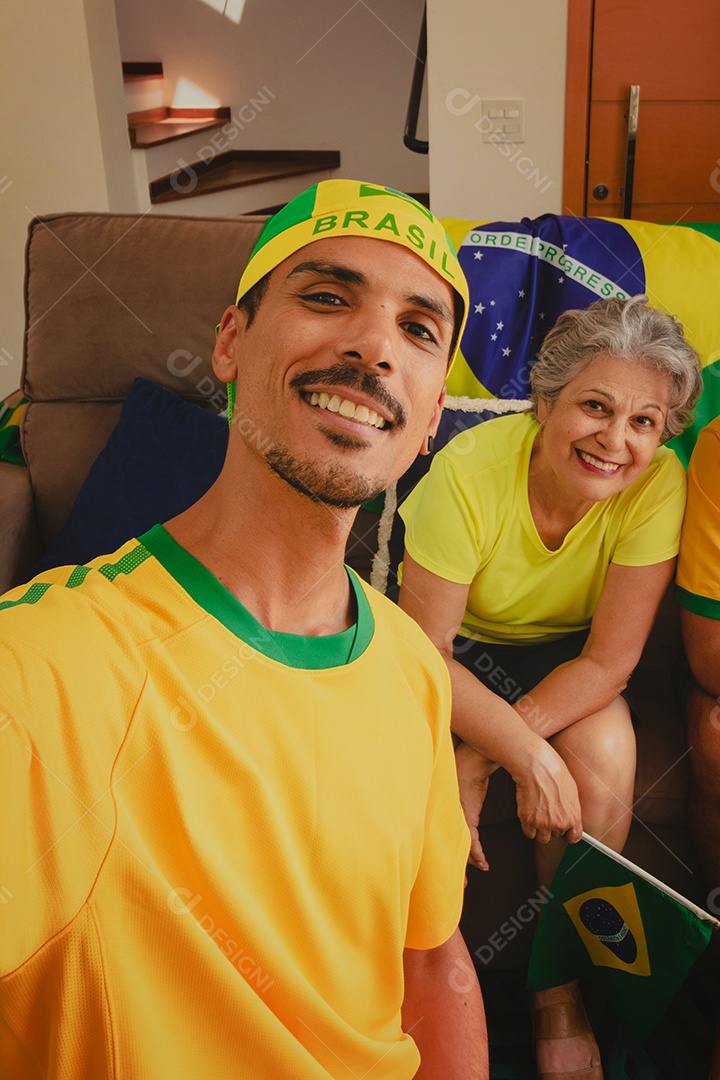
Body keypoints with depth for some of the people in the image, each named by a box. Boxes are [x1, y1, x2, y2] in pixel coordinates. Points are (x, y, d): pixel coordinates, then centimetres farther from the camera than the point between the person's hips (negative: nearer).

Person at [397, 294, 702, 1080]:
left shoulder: (657, 486, -23)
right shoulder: (470, 471, -30)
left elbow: (609, 660, -21)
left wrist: (475, 757, -29)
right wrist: (527, 753, -34)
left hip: (559, 652, 2)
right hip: (457, 643, -1)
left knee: (605, 754, -26)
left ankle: (560, 987, 0)